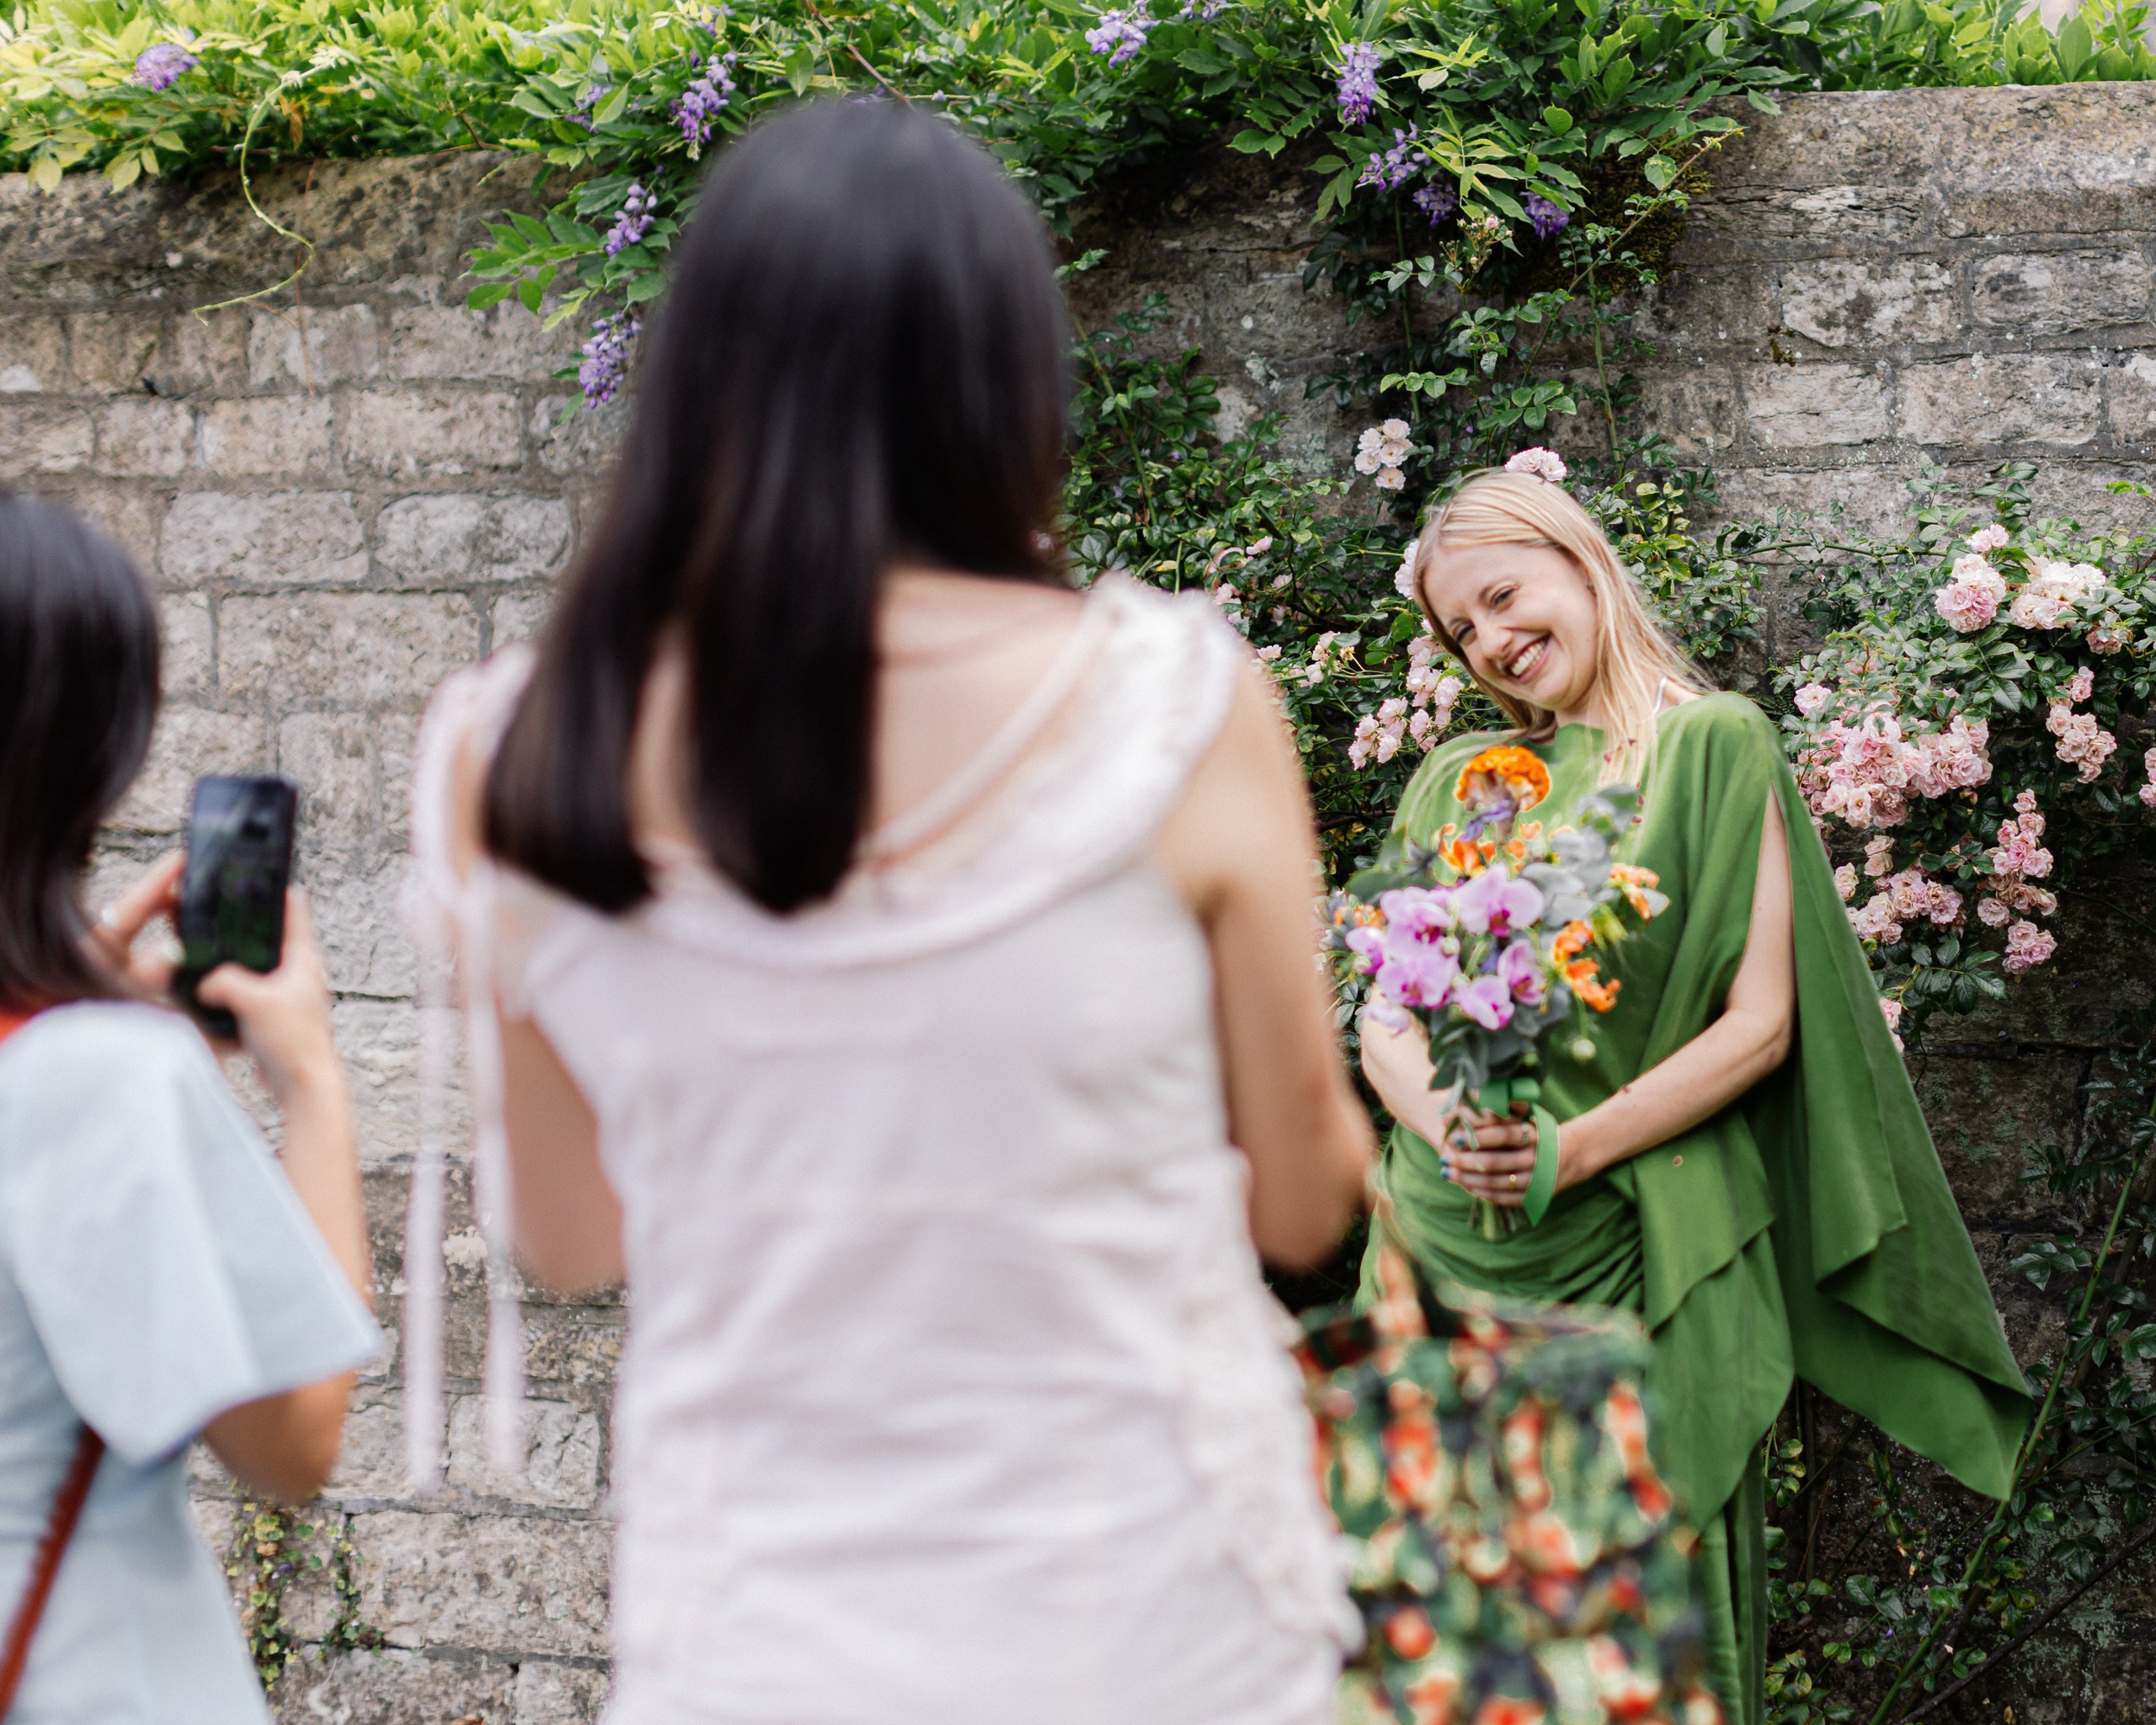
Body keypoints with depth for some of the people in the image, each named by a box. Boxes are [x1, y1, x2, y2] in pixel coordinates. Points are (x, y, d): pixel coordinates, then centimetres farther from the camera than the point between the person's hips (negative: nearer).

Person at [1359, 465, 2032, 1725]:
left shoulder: (1714, 745, 0)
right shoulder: (1453, 782, 14)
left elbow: (1761, 1025, -5)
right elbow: (1381, 1020, 10)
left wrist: (1577, 1148, -15)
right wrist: (1449, 1127, -12)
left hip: (1644, 1244, -4)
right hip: (1456, 1238, 4)